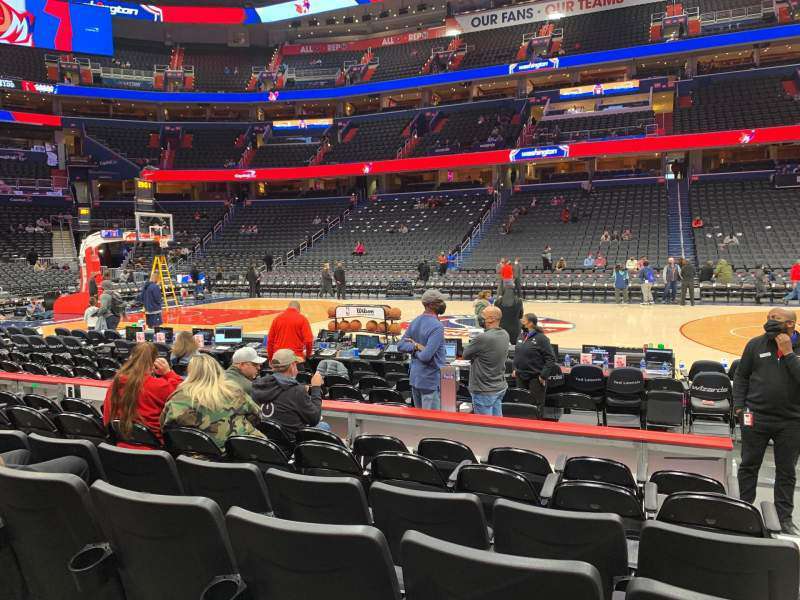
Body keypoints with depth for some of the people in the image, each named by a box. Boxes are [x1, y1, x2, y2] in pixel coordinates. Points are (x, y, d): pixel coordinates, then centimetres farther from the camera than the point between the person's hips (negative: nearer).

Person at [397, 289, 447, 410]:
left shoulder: (415, 322, 5)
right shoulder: (437, 327, -20)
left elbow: (400, 345, 6)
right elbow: (427, 356, -26)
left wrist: (415, 346, -8)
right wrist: (418, 347, -6)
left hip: (414, 378, 8)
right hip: (431, 381, -8)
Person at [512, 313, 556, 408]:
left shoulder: (541, 338, -12)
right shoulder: (522, 336, 9)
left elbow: (551, 358, -13)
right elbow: (516, 354, 20)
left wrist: (543, 375, -15)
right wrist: (515, 369, 11)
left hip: (535, 378, -6)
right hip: (521, 377, 7)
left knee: (536, 404, 1)